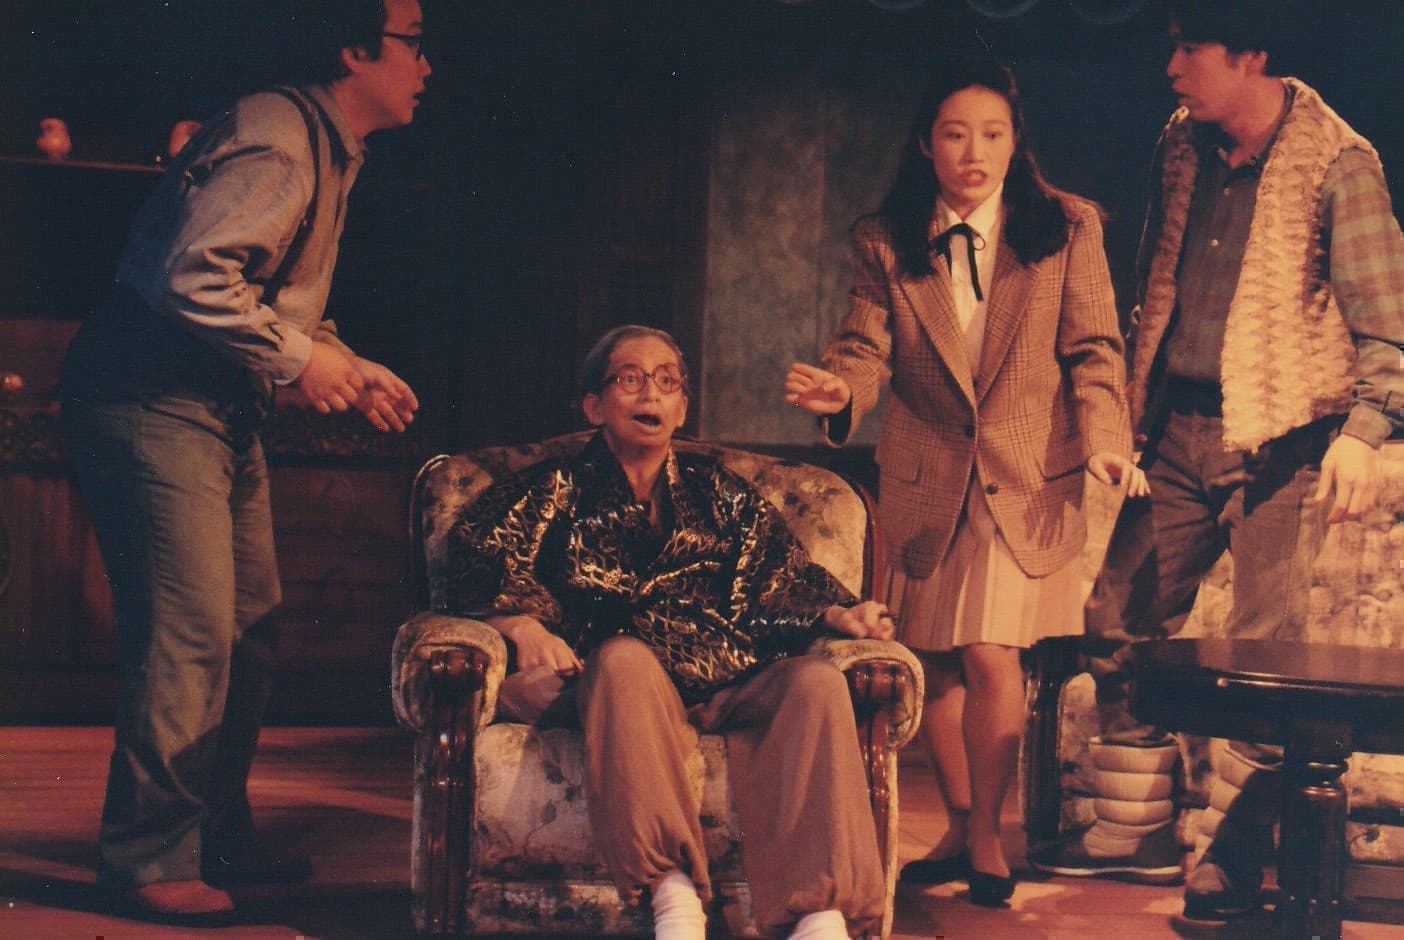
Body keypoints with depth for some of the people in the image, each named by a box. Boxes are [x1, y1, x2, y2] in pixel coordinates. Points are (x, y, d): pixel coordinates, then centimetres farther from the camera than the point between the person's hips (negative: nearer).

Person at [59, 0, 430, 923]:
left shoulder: (333, 155, 16)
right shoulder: (276, 140, -18)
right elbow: (196, 276, -30)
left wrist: (353, 370, 13)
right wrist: (301, 360, -20)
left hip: (223, 408, 11)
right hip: (153, 398, -11)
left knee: (250, 625, 12)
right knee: (192, 629, -11)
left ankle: (218, 837, 24)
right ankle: (148, 858, 0)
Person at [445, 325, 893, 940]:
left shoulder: (719, 493, 28)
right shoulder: (558, 492, 20)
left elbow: (780, 583, 19)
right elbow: (479, 567, 5)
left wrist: (840, 614, -3)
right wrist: (524, 626, -16)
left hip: (729, 687, 3)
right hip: (613, 687, -2)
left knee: (817, 680, -26)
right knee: (624, 654, -36)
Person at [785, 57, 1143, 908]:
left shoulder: (1066, 228, 0)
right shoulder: (886, 242, 3)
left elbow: (1093, 350, -1)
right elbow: (867, 346, -4)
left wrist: (1103, 441, -17)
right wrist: (841, 389, -27)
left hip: (1030, 479, -2)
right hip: (926, 480, 2)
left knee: (990, 656, -12)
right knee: (933, 662, 8)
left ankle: (985, 833, 10)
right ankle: (962, 827, 28)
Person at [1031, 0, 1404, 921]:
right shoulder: (1180, 146, 8)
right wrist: (1130, 413, 16)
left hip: (1281, 440, -6)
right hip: (1179, 432, 7)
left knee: (1262, 654, -4)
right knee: (1121, 622, 10)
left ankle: (1233, 863, 10)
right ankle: (1139, 828, 24)